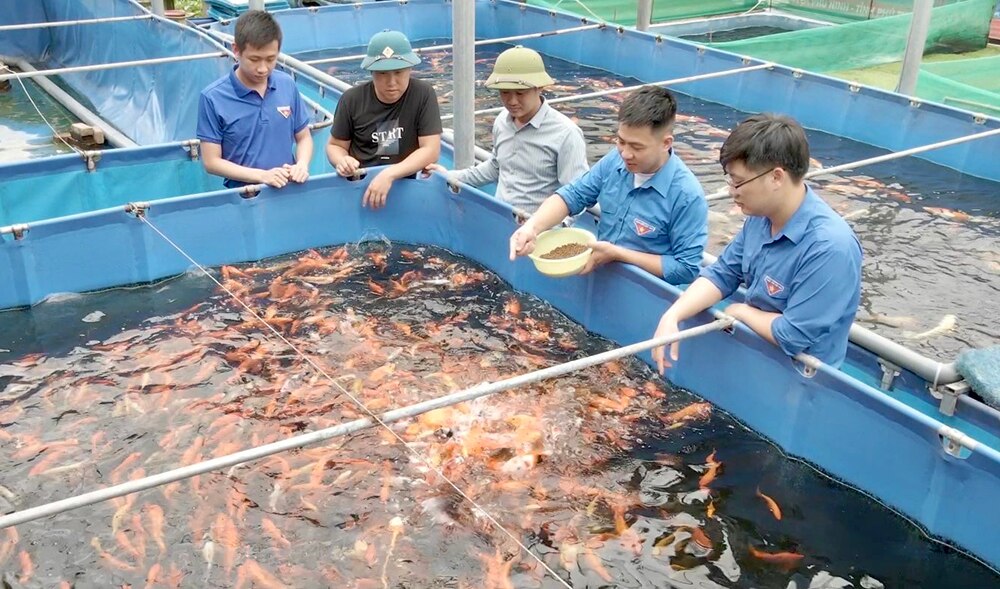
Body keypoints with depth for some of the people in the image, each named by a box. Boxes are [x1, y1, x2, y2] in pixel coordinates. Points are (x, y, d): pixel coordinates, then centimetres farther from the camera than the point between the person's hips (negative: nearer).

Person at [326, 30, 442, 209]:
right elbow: (335, 146, 9)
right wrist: (342, 161, -15)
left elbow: (431, 150, -11)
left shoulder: (423, 94, -8)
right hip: (359, 186, 1)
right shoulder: (352, 99, -2)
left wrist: (389, 175, -24)